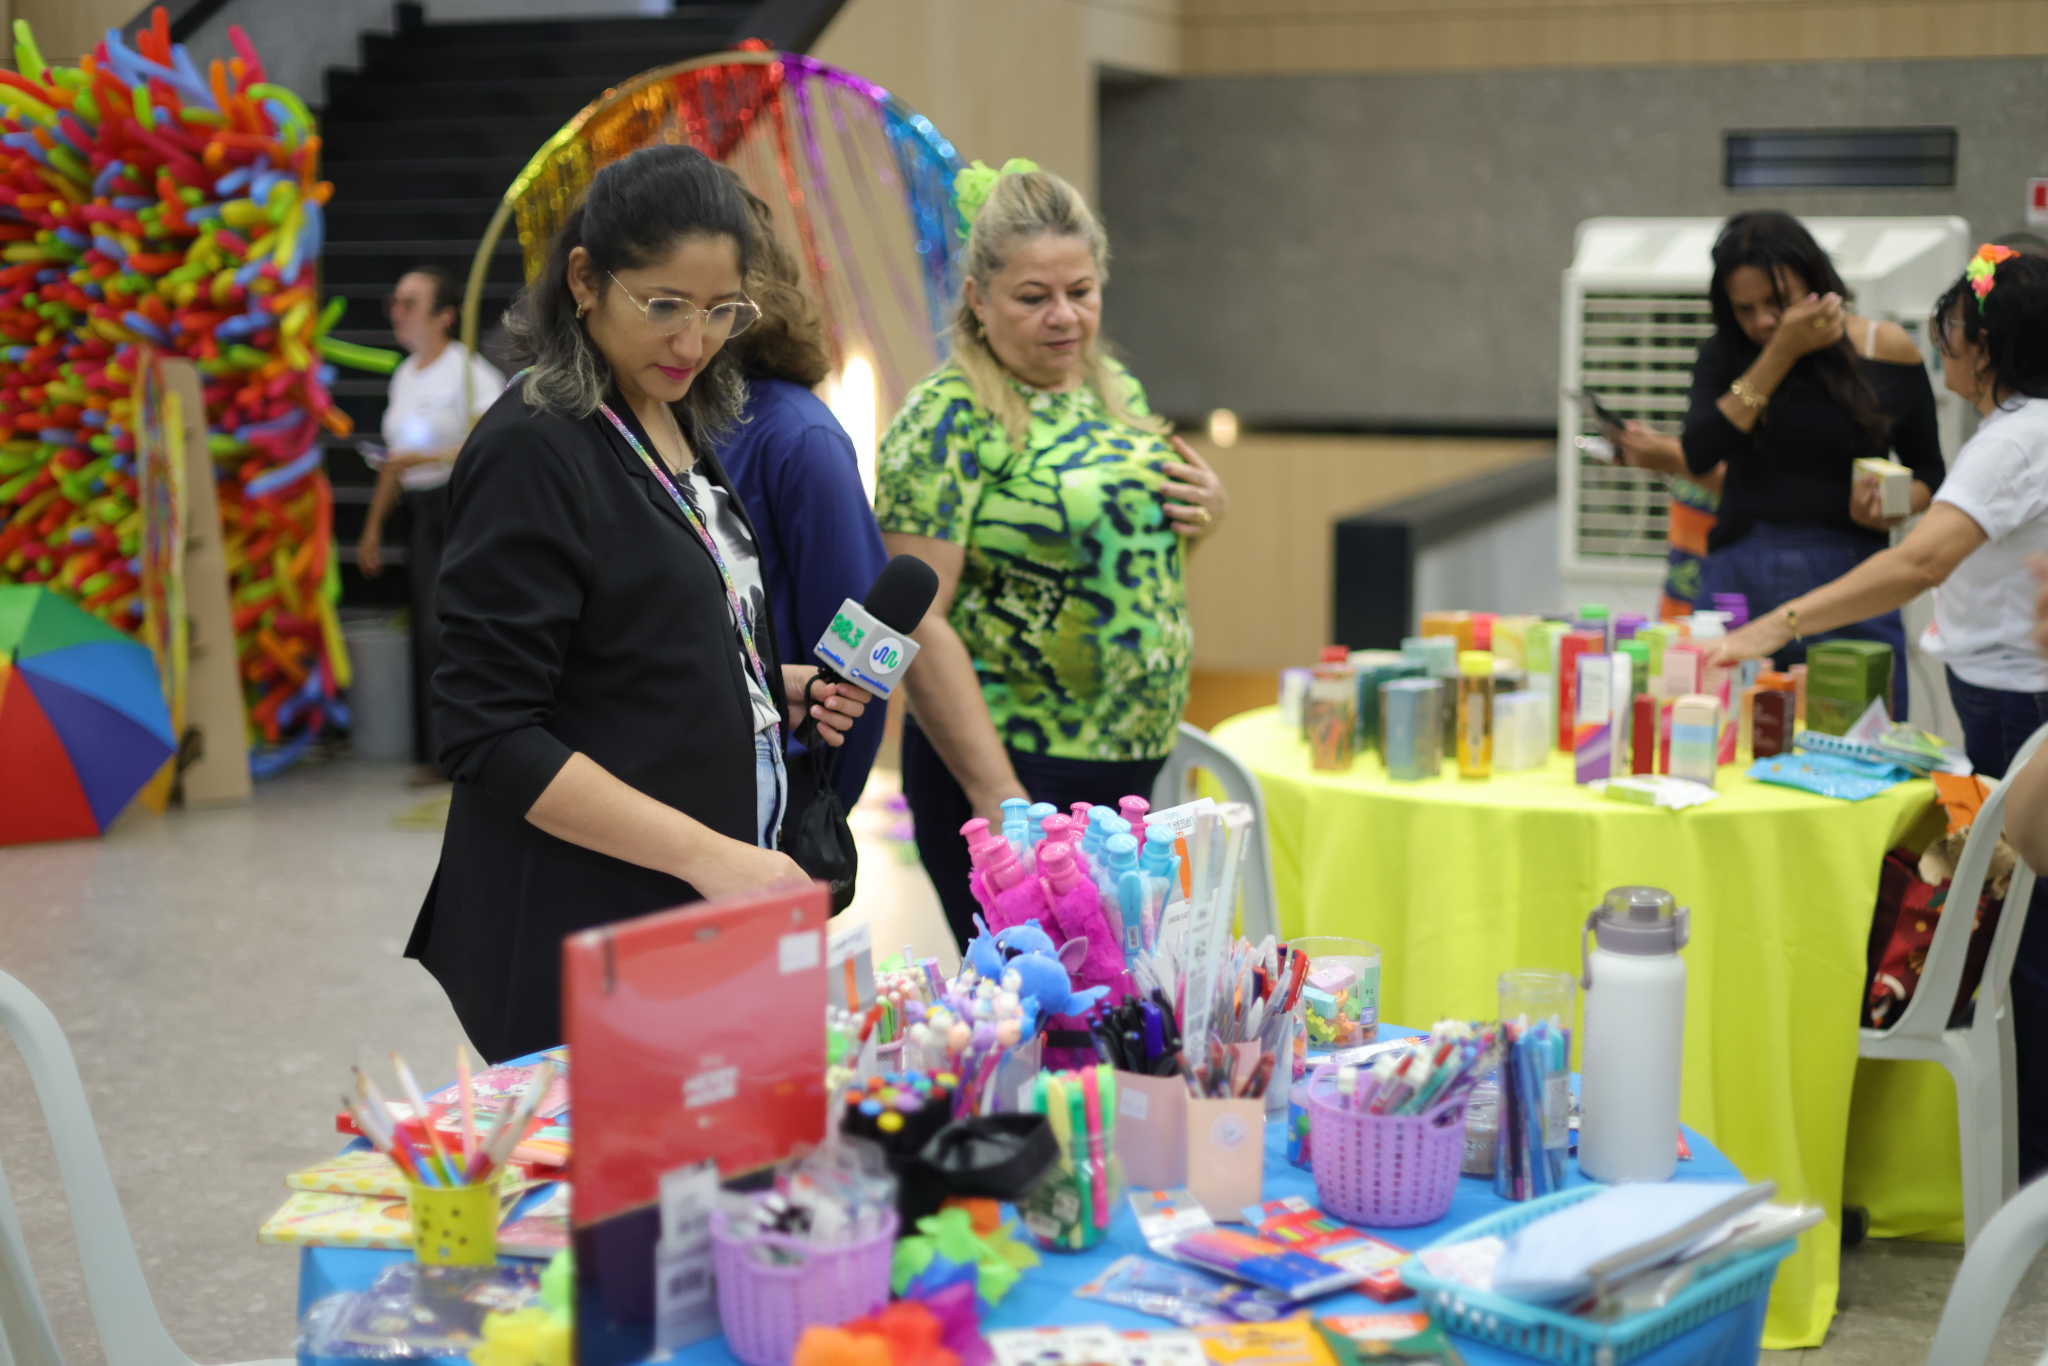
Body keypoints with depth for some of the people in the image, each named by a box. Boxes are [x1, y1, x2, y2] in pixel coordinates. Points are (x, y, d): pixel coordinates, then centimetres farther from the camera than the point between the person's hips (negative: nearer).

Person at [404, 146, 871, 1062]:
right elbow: (492, 737, -20)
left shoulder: (682, 429, 11)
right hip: (581, 942, -8)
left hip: (700, 918, 8)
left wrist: (781, 688, 6)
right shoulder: (532, 449, -15)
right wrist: (709, 856, -24)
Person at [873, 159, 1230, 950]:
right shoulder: (950, 422, -13)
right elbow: (918, 622, -19)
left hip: (1135, 766, 8)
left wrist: (1204, 514, 3)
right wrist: (996, 795, -23)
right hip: (1017, 771, -8)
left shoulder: (1114, 389, 11)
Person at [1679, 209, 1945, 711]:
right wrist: (1781, 353, -12)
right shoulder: (1725, 355, 6)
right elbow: (1700, 454, -12)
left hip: (1850, 576, -1)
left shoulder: (1886, 350, 3)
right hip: (1740, 580, 1)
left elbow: (1929, 470, 12)